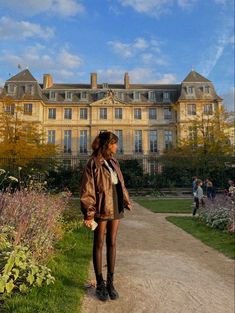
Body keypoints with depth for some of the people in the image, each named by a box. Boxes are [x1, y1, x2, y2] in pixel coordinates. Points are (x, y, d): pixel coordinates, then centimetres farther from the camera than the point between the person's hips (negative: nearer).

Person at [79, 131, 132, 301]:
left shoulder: (113, 161, 9)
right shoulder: (93, 163, -11)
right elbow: (87, 191, -13)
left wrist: (126, 201, 20)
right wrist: (89, 214, -18)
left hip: (116, 207, 6)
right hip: (101, 208, -6)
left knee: (112, 243, 12)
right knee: (99, 244, 7)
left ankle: (110, 282, 24)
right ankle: (100, 284, 21)